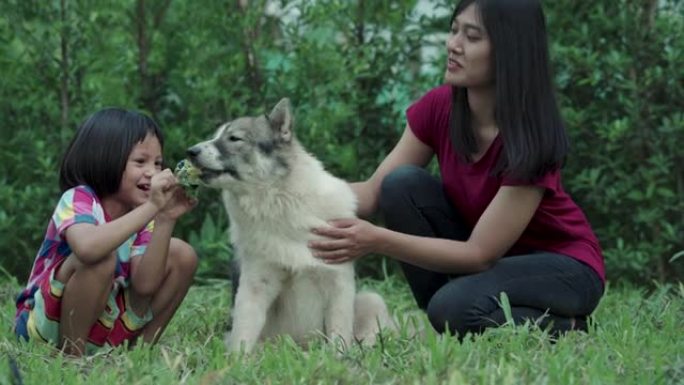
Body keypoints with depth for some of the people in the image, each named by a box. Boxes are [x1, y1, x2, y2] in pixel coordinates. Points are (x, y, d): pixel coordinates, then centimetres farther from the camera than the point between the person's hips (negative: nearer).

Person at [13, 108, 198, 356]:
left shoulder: (141, 213, 1)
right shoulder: (77, 199, -18)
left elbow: (145, 284, -15)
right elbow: (87, 248, -43)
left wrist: (165, 219, -21)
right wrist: (151, 207, -39)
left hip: (104, 327, 7)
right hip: (46, 324, -6)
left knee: (180, 253, -4)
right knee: (102, 257, -33)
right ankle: (71, 353, -19)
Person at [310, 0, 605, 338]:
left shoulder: (531, 136, -30)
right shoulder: (439, 107, -12)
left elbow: (479, 254, -29)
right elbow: (374, 190, -9)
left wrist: (377, 240, -39)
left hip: (562, 264, -6)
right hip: (489, 256, 6)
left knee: (455, 307, -34)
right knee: (402, 184, -17)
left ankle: (564, 329, -5)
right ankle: (452, 331, -8)